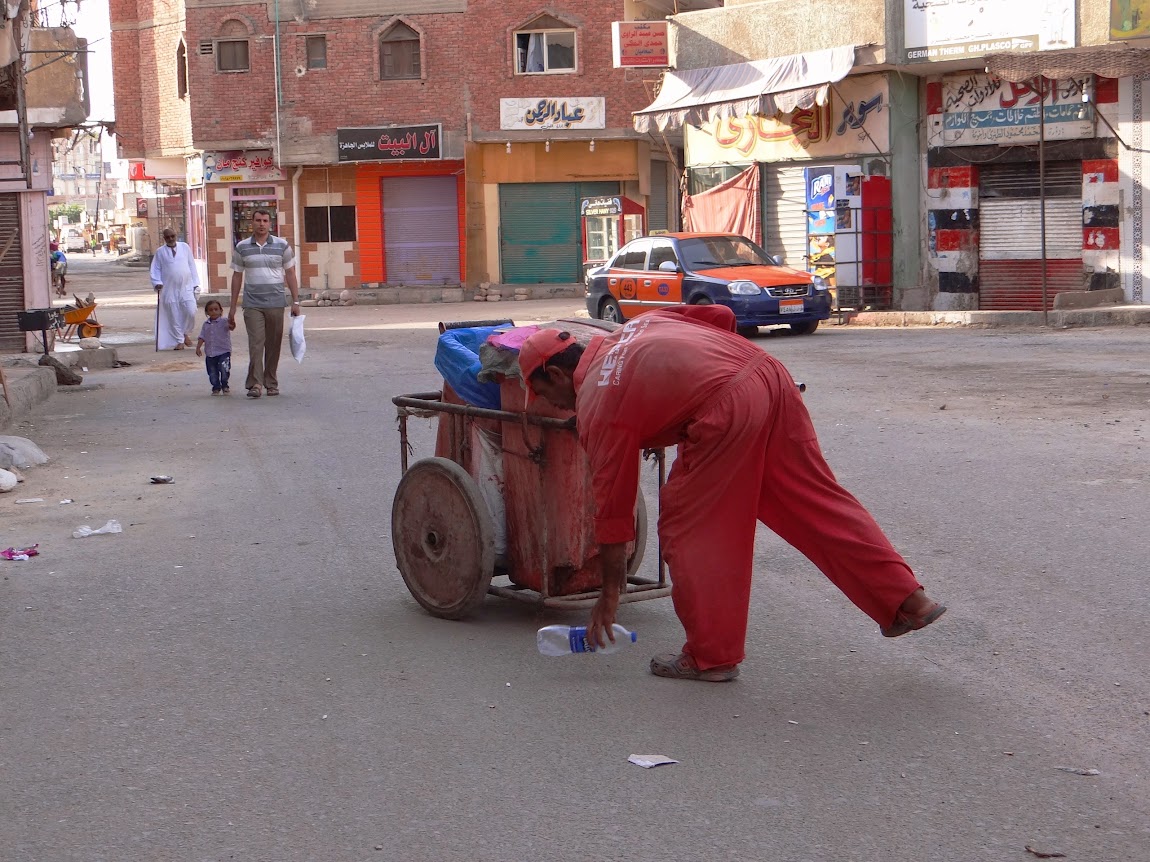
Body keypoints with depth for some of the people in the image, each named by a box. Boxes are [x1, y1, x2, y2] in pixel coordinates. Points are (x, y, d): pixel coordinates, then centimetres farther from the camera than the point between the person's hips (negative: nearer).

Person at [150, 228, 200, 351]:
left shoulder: (185, 247, 8)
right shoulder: (160, 252, 5)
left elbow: (192, 266, 10)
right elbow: (155, 270, 6)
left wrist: (196, 284, 7)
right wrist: (157, 282, -12)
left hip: (186, 287, 1)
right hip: (169, 289, 0)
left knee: (191, 312, -11)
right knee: (174, 316, 1)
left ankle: (186, 333, 14)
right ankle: (179, 341, 11)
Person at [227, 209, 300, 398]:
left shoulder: (282, 246, 5)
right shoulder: (242, 247, 6)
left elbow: (290, 274, 8)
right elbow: (237, 276, 10)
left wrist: (295, 301, 1)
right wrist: (233, 307, 9)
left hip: (276, 303, 1)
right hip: (252, 304, -1)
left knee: (274, 345, 6)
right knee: (255, 343, -10)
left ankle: (271, 383, 16)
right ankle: (255, 384, -11)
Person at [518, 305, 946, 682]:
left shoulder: (596, 408, 8)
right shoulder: (635, 327, 28)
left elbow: (613, 506, 10)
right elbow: (720, 315, 22)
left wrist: (610, 593, 18)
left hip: (726, 409, -8)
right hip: (771, 375, 8)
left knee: (687, 526, 7)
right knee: (819, 499, 14)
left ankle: (711, 656, 15)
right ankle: (907, 601, 17)